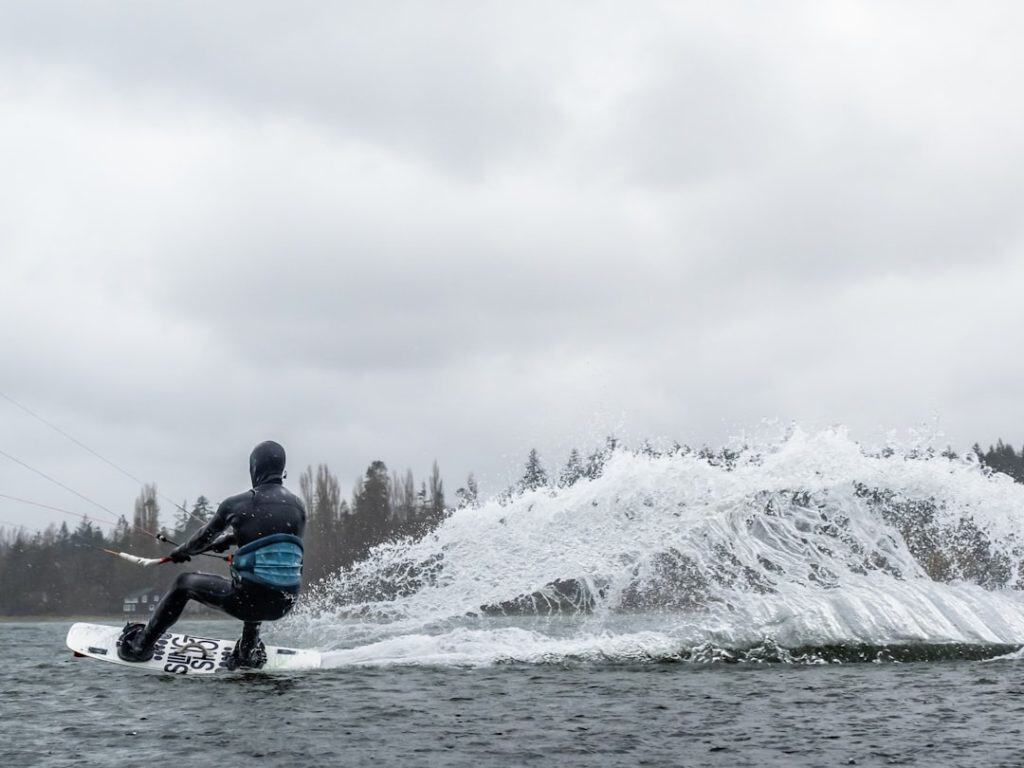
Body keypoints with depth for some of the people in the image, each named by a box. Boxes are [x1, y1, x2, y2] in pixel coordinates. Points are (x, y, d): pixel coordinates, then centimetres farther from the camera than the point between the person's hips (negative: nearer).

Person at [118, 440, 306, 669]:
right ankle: (249, 653, 35)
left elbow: (204, 537, 14)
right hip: (283, 605, 4)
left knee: (184, 583, 23)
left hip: (245, 600, -3)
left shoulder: (235, 504, -4)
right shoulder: (298, 505, 5)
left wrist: (181, 552, 35)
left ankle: (140, 645, 33)